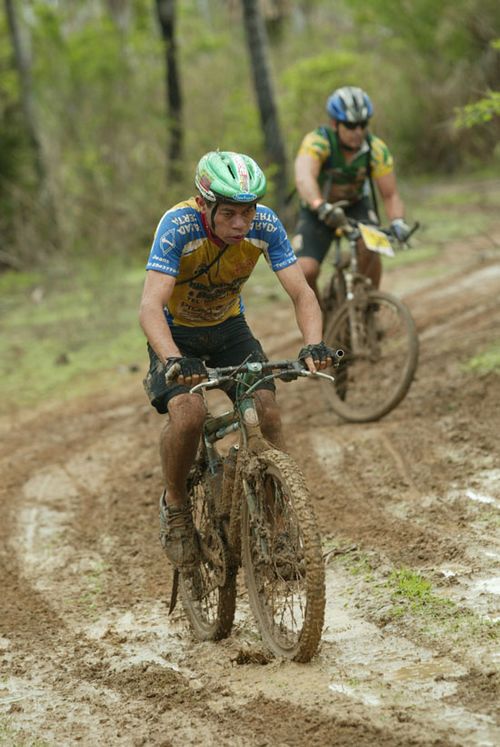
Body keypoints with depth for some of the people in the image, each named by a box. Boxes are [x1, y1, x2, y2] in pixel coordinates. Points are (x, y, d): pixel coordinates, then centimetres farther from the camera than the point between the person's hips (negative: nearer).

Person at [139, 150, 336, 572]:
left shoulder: (265, 225, -22)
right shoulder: (179, 226, -32)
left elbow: (301, 293, -22)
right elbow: (151, 306, -40)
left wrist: (314, 344, -42)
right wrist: (175, 361, -57)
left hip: (229, 327, 3)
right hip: (177, 332, -3)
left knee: (268, 412, -18)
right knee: (188, 412, -28)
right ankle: (175, 506, -3)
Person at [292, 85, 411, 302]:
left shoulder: (377, 150, -21)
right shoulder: (317, 142, -30)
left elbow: (390, 195, -19)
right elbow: (304, 178, -48)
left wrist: (397, 222, -41)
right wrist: (321, 207, -67)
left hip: (357, 205, 1)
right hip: (318, 212, -1)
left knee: (368, 247, -31)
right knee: (305, 271, -23)